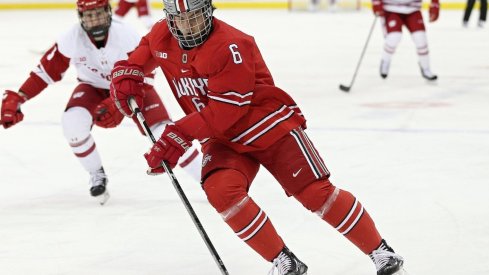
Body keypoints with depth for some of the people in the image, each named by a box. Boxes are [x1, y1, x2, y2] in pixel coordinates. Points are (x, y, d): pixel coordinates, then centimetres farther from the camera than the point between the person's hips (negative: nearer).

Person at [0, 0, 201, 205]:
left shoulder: (124, 35, -30)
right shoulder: (72, 39, -23)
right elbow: (46, 71, -13)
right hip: (94, 88, 2)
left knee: (163, 133, -21)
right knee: (72, 122, -26)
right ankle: (97, 176, -1)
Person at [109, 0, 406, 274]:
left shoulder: (231, 46, -26)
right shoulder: (161, 38, -4)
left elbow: (226, 110, -28)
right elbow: (146, 50, 20)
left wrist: (179, 136, -32)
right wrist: (128, 72, -1)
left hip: (270, 125, -5)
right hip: (223, 138, 5)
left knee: (316, 192, -13)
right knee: (221, 191, -24)